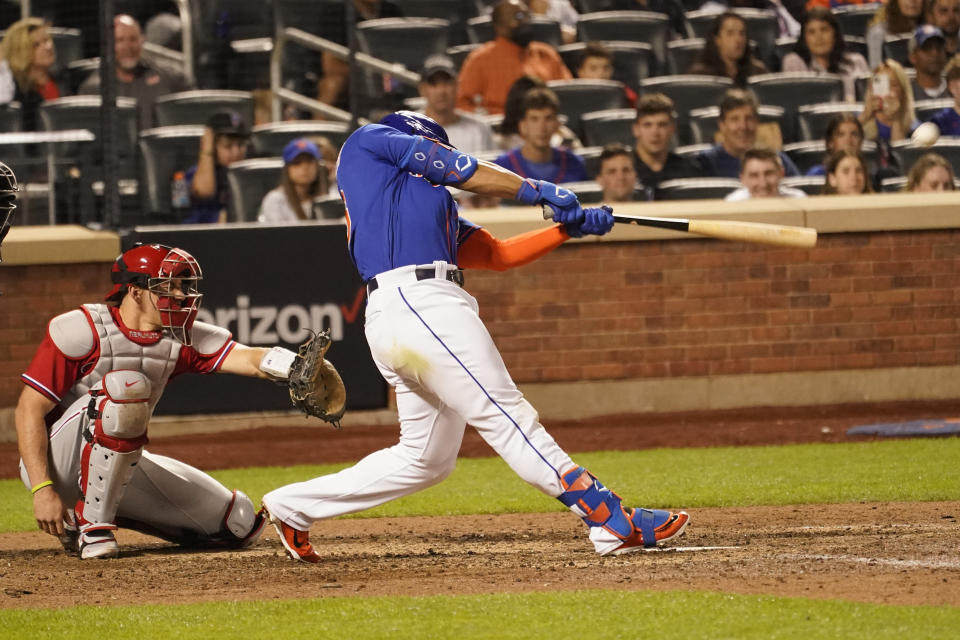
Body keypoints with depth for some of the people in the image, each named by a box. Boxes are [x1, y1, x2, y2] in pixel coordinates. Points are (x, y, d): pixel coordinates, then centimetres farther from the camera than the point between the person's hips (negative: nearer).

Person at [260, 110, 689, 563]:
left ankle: (294, 507, 19)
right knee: (507, 418, -14)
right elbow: (459, 170, 7)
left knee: (426, 459, 13)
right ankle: (612, 522, -21)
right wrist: (538, 191, 13)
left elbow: (498, 253, 26)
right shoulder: (368, 141, 14)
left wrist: (570, 227, 21)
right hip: (418, 302, -10)